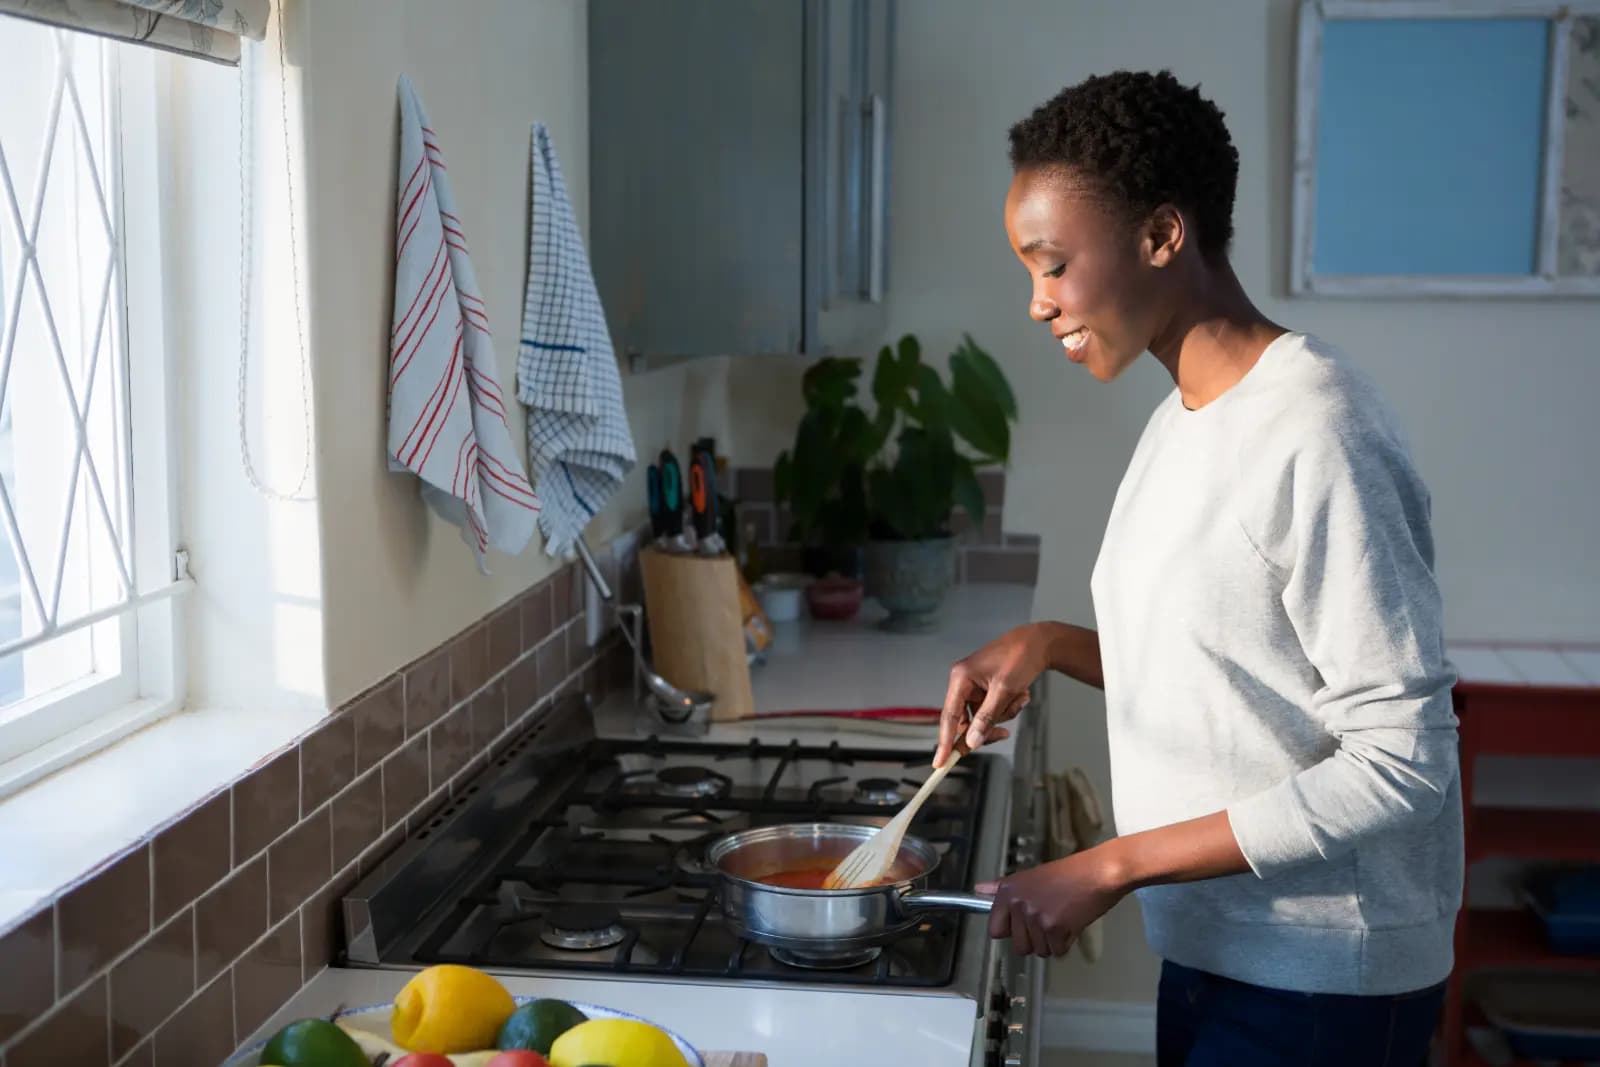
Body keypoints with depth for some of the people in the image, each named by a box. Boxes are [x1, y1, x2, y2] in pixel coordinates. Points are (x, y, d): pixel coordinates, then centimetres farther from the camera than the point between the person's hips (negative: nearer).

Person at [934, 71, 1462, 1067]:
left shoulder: (1315, 435, -21)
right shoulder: (1184, 423, 7)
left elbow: (1402, 760, -22)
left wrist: (1115, 866, -21)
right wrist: (1050, 646, 0)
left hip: (1319, 982, -8)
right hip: (1210, 947, 8)